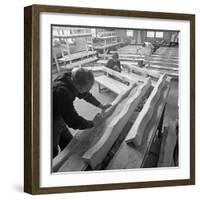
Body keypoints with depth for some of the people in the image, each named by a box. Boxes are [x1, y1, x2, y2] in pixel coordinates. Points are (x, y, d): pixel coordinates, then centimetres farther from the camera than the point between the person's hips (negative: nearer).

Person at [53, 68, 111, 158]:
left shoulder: (70, 80, -11)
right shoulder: (62, 92, -38)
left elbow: (84, 94, 12)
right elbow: (74, 121, -34)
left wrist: (101, 106, 18)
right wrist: (93, 124, -19)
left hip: (59, 121, 9)